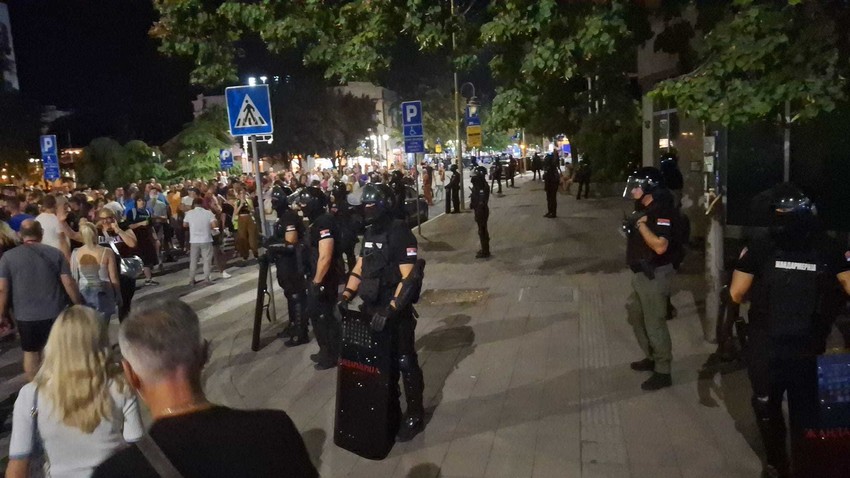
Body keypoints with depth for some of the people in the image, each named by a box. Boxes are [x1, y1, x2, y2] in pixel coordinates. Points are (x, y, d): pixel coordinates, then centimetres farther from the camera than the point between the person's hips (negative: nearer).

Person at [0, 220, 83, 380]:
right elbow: (69, 283, -6)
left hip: (26, 316, 0)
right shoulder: (55, 253, -4)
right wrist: (79, 305, 4)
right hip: (55, 313, 0)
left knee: (31, 352, 16)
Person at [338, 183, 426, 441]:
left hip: (396, 310, -7)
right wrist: (346, 296, 2)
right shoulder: (369, 233, 10)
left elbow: (408, 277, -21)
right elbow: (359, 268, 14)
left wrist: (390, 309, -27)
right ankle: (389, 406, 34)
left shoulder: (400, 233, -16)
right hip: (372, 307, 8)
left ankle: (415, 413, 16)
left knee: (404, 361, 3)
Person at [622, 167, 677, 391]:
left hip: (654, 275, -10)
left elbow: (660, 246, -31)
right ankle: (651, 358, 38)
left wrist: (641, 224, -27)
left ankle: (662, 372, 13)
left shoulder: (662, 211, -20)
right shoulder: (642, 209, 9)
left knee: (655, 323, -1)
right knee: (636, 316, 21)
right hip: (640, 273, 10)